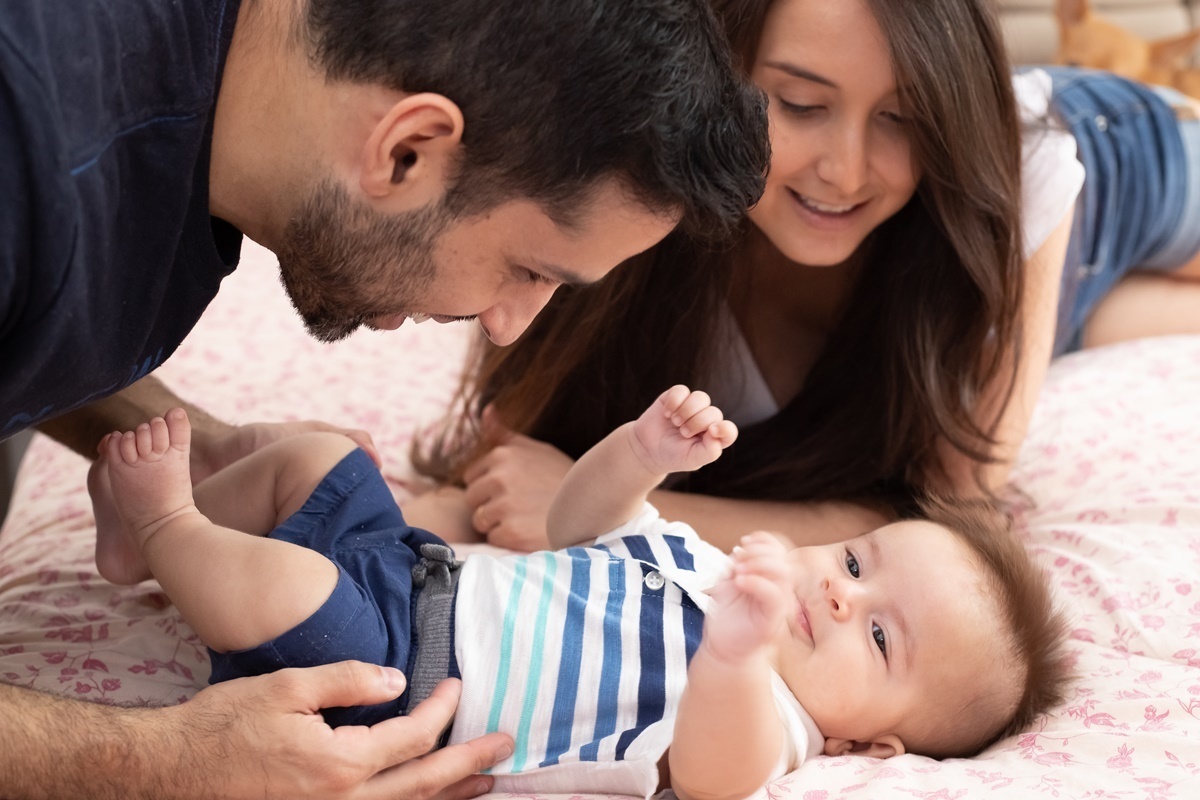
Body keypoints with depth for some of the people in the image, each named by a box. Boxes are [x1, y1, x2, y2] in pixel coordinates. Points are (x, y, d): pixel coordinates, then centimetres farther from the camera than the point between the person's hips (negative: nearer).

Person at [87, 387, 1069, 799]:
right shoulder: (711, 562, 7)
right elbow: (580, 524, 17)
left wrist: (737, 653, -64)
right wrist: (644, 450, -4)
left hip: (391, 688, -8)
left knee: (285, 583, -30)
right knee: (313, 456, 14)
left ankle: (162, 525, 1)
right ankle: (147, 546, 24)